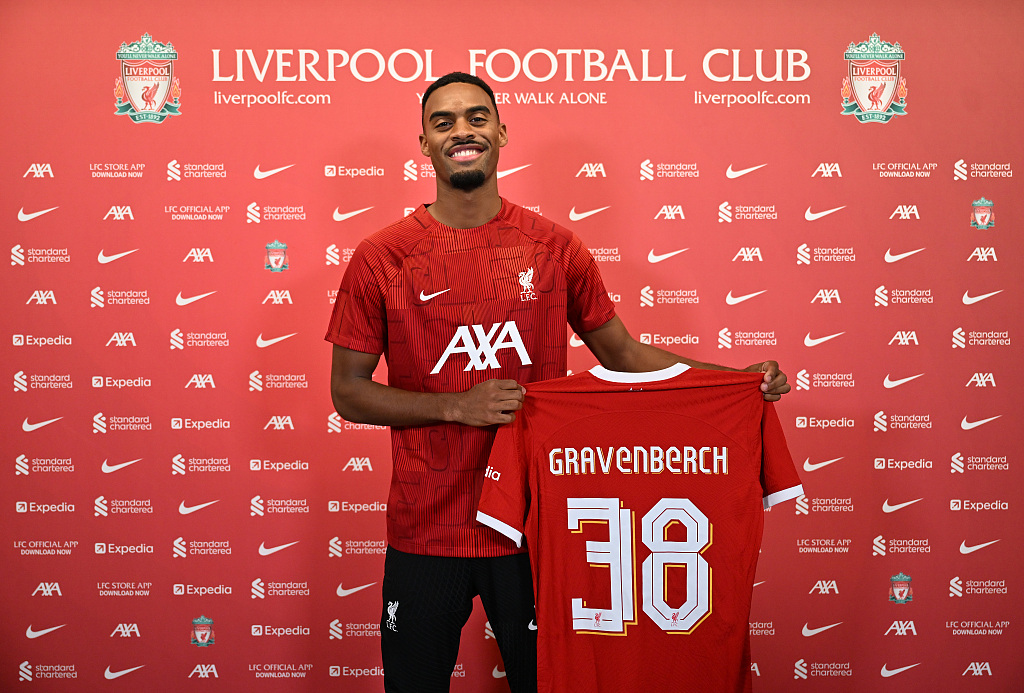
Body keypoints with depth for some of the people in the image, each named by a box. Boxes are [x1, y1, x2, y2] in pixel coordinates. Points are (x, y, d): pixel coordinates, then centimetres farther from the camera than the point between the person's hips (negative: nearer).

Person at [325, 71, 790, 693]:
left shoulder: (554, 247, 2)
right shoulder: (381, 258, -3)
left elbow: (621, 352, 8)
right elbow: (348, 391, -1)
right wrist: (458, 407, -15)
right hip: (426, 531, 0)